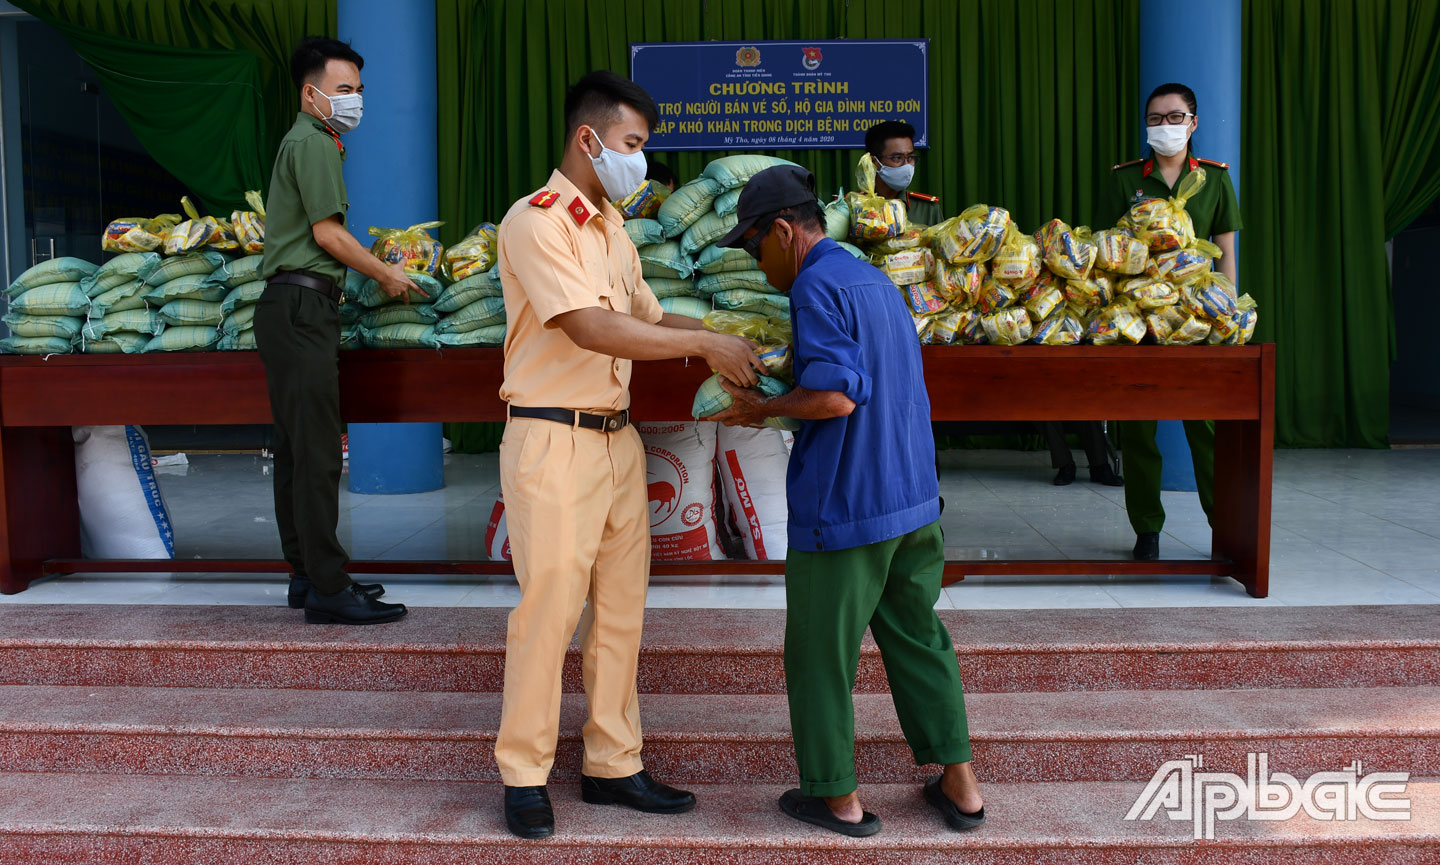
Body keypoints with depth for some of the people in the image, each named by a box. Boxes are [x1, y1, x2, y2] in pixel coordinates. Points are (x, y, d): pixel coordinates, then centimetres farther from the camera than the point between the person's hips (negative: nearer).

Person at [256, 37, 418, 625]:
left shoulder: (304, 142, 25)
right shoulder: (313, 142, -6)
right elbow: (327, 232, -13)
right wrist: (386, 275, -3)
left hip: (288, 308, 11)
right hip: (302, 306, -11)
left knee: (296, 449, 11)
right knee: (317, 453, -12)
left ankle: (306, 575, 18)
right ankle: (327, 590, -10)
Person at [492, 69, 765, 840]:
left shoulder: (611, 225, 15)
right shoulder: (535, 221, -11)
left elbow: (647, 316, 18)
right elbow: (590, 328, -21)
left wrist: (734, 344, 4)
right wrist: (703, 343, -18)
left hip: (618, 438, 8)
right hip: (553, 442, -8)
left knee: (620, 611, 11)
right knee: (549, 610, -1)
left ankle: (612, 766, 23)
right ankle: (523, 775, 15)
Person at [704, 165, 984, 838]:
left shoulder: (817, 285, -14)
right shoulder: (873, 279, 14)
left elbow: (834, 397, -24)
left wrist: (765, 407, -8)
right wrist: (769, 405, 19)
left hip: (843, 506, -9)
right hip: (913, 498, 9)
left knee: (821, 656, 7)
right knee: (917, 638, 18)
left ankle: (838, 798, 19)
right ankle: (960, 786, 25)